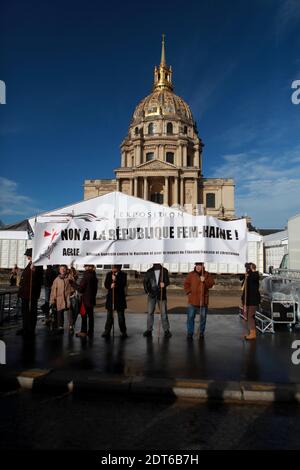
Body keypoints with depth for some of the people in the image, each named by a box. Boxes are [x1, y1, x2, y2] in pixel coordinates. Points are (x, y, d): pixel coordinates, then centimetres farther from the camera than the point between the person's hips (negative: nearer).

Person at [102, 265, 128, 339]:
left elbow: (123, 284, -12)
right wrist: (110, 286, -17)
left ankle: (123, 332, 12)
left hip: (120, 297, -3)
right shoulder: (109, 274, 9)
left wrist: (116, 280, -19)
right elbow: (106, 284, 2)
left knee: (121, 316, 2)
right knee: (109, 316, 6)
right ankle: (107, 332, 13)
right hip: (110, 297, 3)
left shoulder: (123, 274, -1)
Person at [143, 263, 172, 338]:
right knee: (150, 313, 3)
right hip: (152, 295, 1)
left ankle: (166, 330, 8)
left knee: (164, 312, 0)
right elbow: (145, 282, 9)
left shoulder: (164, 271, 3)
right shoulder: (149, 271, 6)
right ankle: (149, 330, 10)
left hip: (161, 295, -1)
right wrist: (147, 291, -3)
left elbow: (167, 281, 0)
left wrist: (164, 284, -23)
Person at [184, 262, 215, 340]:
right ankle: (190, 333, 12)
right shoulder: (191, 274, 5)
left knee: (203, 317, 8)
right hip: (192, 300, 0)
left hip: (203, 300, 0)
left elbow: (211, 284, -5)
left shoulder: (207, 275, 5)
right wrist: (188, 292, -6)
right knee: (190, 317, 2)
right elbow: (186, 284, 6)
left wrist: (204, 281, -21)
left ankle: (201, 333, 21)